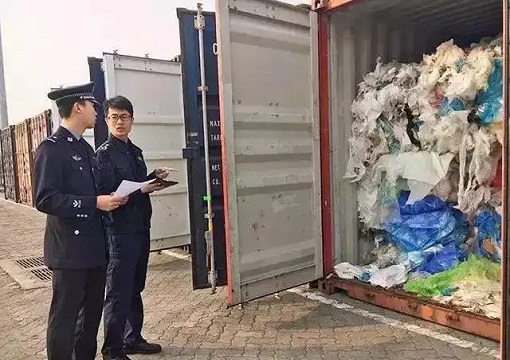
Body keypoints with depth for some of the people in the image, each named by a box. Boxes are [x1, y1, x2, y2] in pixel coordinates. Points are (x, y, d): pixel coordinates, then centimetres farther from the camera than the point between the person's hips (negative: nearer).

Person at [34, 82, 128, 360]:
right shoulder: (51, 148, -12)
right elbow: (45, 199, -20)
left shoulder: (85, 148, 15)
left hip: (94, 244, 9)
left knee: (93, 309, 19)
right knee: (65, 315, 3)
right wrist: (95, 203, -21)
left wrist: (109, 199, 3)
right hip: (70, 248, -8)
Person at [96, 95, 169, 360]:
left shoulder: (135, 152, 14)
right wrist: (141, 190, -21)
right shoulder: (104, 154, -10)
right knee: (118, 293, -1)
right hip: (120, 232, -8)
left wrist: (154, 177, 3)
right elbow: (106, 195, -15)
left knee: (135, 288, 16)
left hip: (141, 228, 8)